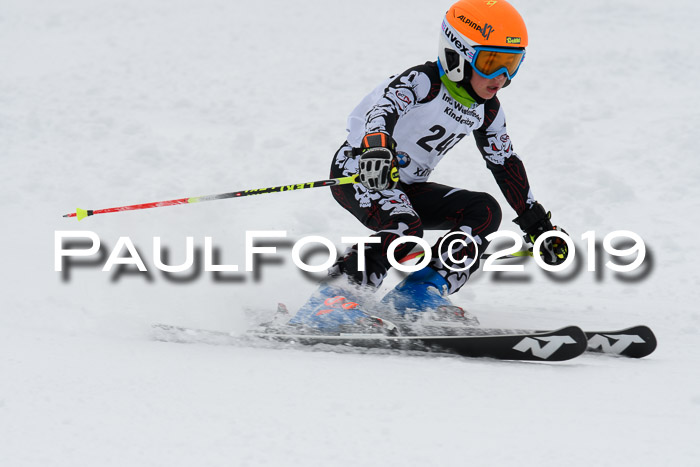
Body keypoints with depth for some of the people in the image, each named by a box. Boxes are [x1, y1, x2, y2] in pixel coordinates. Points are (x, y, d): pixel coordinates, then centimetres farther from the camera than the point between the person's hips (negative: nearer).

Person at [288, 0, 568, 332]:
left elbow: (506, 165, 15)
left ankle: (421, 292, -15)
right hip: (358, 171, -8)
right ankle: (332, 301, -31)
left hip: (408, 186, 8)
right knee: (403, 227, -34)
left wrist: (538, 225, 16)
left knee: (484, 211, -9)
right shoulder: (423, 82, -21)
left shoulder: (486, 110, 3)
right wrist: (377, 145, -64)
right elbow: (385, 106, -41)